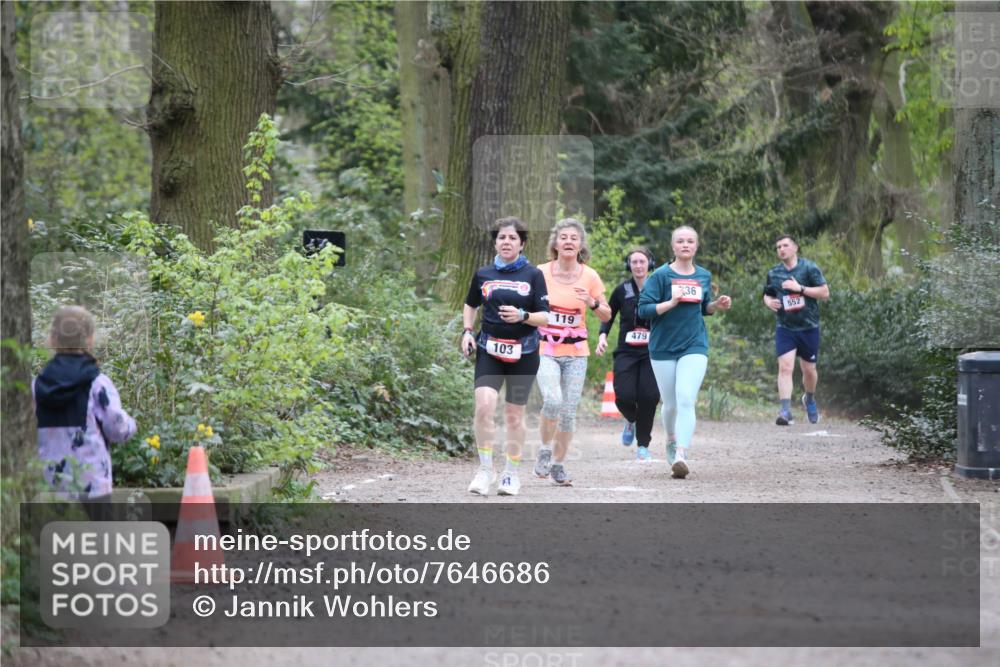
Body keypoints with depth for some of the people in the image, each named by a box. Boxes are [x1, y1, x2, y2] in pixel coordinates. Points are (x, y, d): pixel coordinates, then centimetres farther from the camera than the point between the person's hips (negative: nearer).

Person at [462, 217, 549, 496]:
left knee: (514, 414, 6)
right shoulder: (483, 274, 5)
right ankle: (485, 469, -8)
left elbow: (545, 317, -3)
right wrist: (467, 331, 7)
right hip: (489, 350, 1)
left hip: (523, 353, -1)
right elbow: (470, 305, 22)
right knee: (484, 404, -18)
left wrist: (523, 316, -21)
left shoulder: (533, 275, -1)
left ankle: (511, 473, 21)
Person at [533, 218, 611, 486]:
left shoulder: (590, 276, 0)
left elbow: (607, 316, 4)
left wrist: (593, 303, -14)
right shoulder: (541, 273, -4)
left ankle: (558, 464, 18)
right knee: (553, 400, -23)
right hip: (545, 350, -2)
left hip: (576, 352, 2)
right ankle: (545, 450, 1)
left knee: (569, 410, 2)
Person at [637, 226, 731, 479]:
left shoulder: (704, 276, 7)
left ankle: (681, 455, -25)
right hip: (663, 348, -1)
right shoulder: (661, 275, -6)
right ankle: (672, 441, 38)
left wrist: (717, 305, 0)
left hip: (694, 346, 1)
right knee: (670, 404, 9)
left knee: (686, 399, -18)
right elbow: (643, 309, -11)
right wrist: (671, 302, -24)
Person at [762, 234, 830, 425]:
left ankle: (809, 399, 41)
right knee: (785, 367, -15)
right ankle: (786, 412, -20)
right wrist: (769, 302, -3)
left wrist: (800, 288, -19)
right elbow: (767, 295, 21)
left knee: (809, 369, 11)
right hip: (784, 328, 1)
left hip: (808, 327, -1)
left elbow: (825, 293, -9)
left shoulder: (809, 268, -4)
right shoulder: (773, 273, 6)